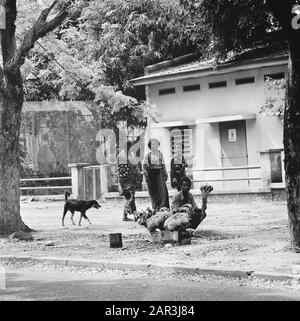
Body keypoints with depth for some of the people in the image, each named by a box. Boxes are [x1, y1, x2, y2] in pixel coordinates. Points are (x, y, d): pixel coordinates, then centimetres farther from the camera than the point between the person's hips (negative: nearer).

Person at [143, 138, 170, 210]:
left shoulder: (160, 154, 10)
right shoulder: (148, 155, 1)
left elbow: (163, 165, 15)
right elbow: (144, 166, 0)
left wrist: (165, 174, 10)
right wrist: (146, 174, -12)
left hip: (159, 175, 2)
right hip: (151, 175, -2)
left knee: (162, 191, -9)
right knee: (153, 193, 1)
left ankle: (163, 208, -9)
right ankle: (155, 209, 7)